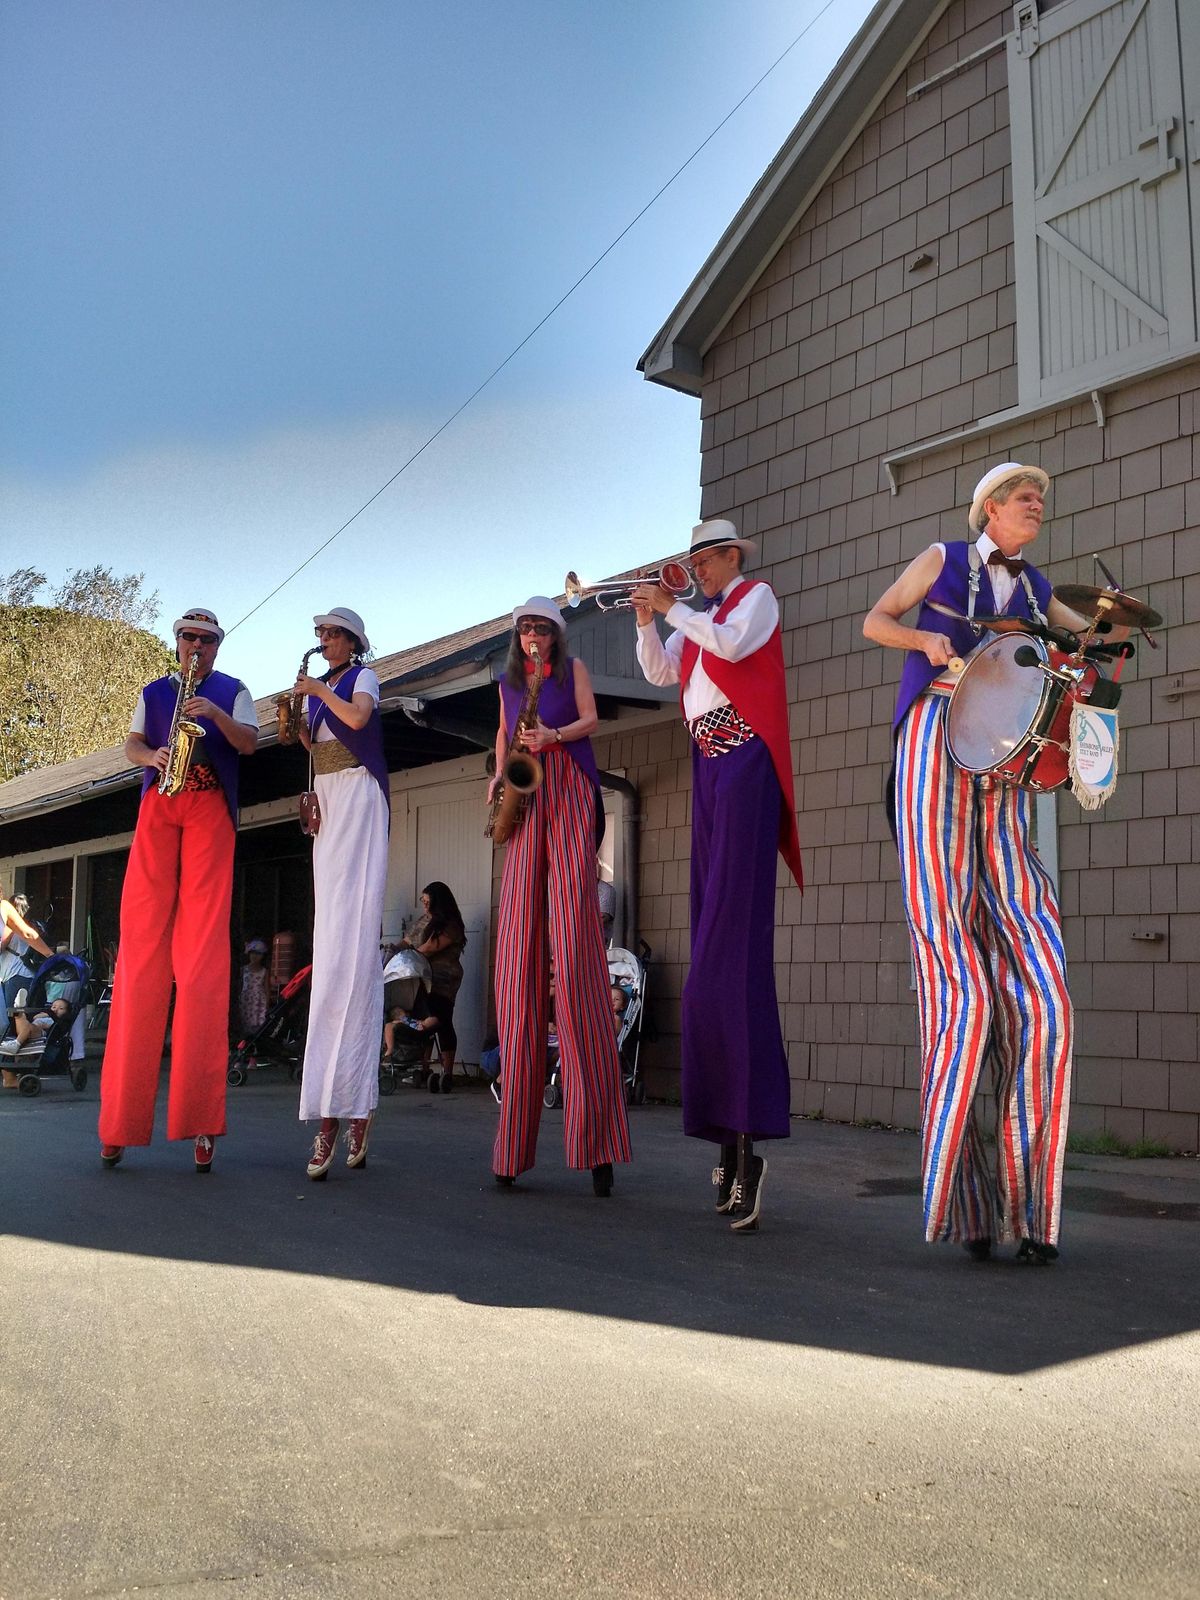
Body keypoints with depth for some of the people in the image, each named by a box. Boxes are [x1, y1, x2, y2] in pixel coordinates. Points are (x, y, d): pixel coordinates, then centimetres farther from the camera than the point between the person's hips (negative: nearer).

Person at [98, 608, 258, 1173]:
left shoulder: (232, 691, 14)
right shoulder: (153, 692, 20)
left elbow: (248, 744, 3)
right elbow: (132, 745, 16)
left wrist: (215, 713, -13)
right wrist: (151, 757, -6)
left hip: (210, 809, -2)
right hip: (157, 807, 2)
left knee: (202, 951, -10)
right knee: (141, 946, -6)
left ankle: (199, 1117, -11)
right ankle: (121, 1118, -3)